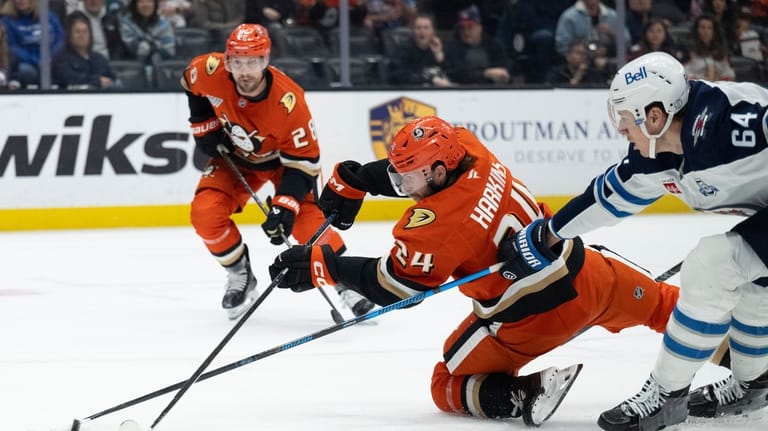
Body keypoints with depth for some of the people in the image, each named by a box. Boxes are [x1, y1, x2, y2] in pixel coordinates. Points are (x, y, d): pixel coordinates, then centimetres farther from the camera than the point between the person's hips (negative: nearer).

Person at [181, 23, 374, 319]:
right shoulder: (209, 72, -28)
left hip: (284, 158, -3)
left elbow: (304, 161, -30)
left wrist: (284, 206, -39)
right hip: (234, 155, 3)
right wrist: (204, 124, -4)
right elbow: (191, 82, 0)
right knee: (205, 213, -16)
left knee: (305, 219, -22)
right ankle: (240, 278, 6)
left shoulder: (289, 102, -37)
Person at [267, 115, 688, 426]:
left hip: (530, 318, -7)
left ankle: (524, 394, -13)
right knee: (653, 302, 31)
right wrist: (351, 179, 11)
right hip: (583, 274, 7)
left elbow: (393, 286, -14)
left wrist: (322, 264, -11)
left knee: (449, 387, 11)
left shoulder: (436, 223, -23)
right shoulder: (465, 147, -5)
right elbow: (409, 164, 14)